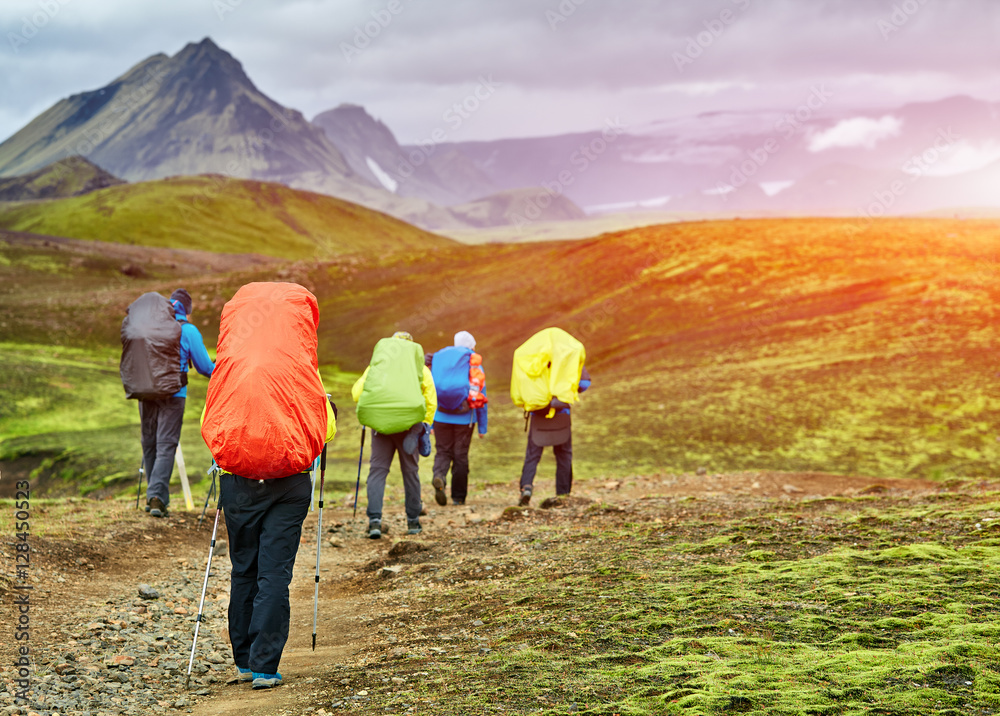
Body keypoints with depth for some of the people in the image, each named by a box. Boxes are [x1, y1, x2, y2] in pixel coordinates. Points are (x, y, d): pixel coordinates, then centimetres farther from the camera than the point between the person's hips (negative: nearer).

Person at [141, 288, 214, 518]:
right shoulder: (188, 330, -4)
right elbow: (204, 366, 0)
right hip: (172, 395, -4)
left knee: (149, 445, 13)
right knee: (166, 446, -5)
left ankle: (155, 497, 18)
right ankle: (157, 496, -17)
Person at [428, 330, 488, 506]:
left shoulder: (438, 361, 7)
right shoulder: (475, 365, 2)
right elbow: (481, 398, 1)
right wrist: (482, 427, 6)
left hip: (441, 417, 1)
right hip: (465, 418, -1)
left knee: (442, 452, 9)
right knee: (460, 455, 8)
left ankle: (439, 477, -21)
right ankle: (458, 496, 13)